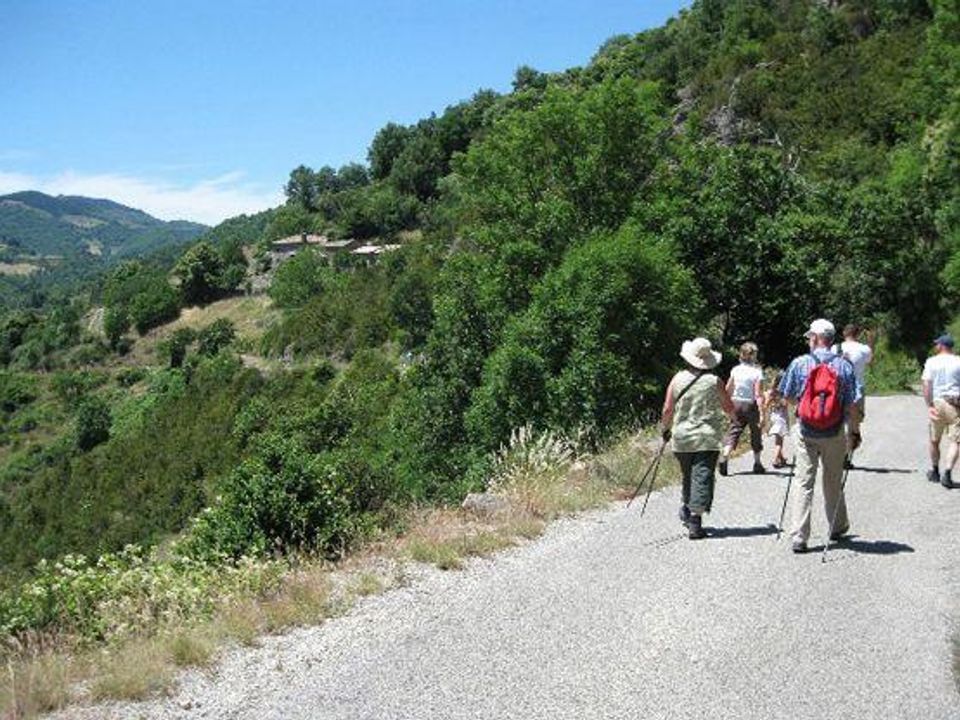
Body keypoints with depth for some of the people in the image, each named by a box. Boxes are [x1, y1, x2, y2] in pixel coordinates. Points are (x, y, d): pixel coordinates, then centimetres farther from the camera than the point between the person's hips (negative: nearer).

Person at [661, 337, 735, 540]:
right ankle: (695, 521, -11)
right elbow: (729, 409, 4)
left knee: (688, 476, 21)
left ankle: (686, 510, 34)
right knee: (702, 477, -4)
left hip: (682, 438, 3)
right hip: (708, 439, -3)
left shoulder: (678, 379, -1)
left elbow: (668, 410, 2)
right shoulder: (714, 382, -6)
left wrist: (666, 429, 20)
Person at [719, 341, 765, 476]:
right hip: (751, 405, -3)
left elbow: (728, 389, 8)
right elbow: (758, 395, -17)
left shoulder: (735, 370, 1)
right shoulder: (757, 372, -12)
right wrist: (761, 412, -17)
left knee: (734, 431, 2)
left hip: (736, 404, 3)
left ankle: (725, 457, -21)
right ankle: (757, 463, 22)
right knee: (755, 434, 13)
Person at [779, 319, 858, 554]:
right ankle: (837, 527, 35)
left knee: (804, 483, 2)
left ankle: (799, 538, -2)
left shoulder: (799, 363, -5)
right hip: (834, 433, 1)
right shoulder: (844, 366, -5)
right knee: (833, 482, 17)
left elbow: (787, 397, 3)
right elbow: (852, 404, -6)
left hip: (805, 432, -1)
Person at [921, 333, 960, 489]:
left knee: (934, 440, 15)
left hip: (937, 403, 1)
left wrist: (929, 405, -8)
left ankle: (935, 472, 27)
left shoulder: (931, 362, 0)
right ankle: (947, 473, -15)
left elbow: (926, 385, -8)